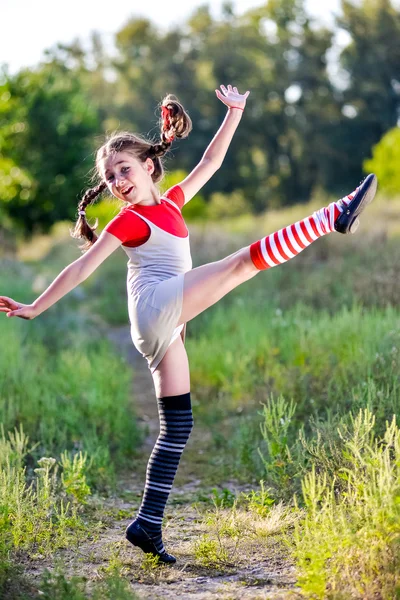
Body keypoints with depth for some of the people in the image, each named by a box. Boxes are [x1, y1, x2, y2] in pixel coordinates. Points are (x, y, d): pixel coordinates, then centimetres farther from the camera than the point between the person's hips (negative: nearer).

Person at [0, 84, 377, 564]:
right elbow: (82, 267, 0)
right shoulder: (129, 220, 3)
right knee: (247, 260, -14)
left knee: (177, 426, 5)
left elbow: (210, 162, 23)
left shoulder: (170, 204, 22)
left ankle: (147, 524, 5)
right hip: (156, 305, -8)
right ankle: (338, 215, -22)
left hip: (162, 330, 8)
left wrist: (234, 113, 19)